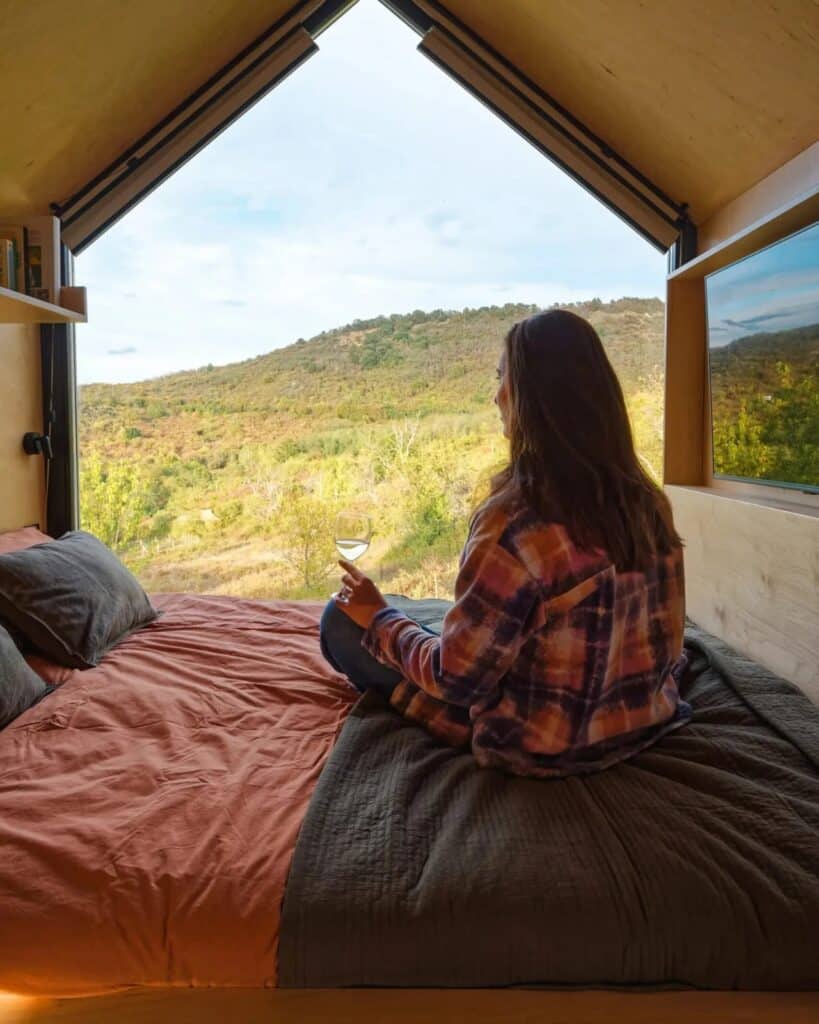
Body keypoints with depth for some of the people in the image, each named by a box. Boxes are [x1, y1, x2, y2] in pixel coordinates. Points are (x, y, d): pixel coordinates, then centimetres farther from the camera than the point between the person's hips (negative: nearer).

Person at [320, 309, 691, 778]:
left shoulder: (516, 523, -29)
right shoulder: (648, 502, -8)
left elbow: (456, 678, -22)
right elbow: (667, 643, 4)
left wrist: (379, 617, -4)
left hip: (540, 750, -7)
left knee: (343, 619, 3)